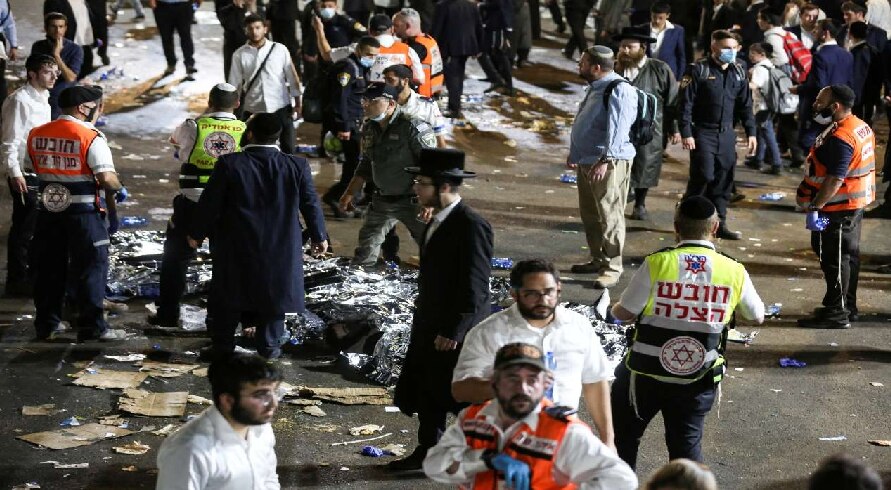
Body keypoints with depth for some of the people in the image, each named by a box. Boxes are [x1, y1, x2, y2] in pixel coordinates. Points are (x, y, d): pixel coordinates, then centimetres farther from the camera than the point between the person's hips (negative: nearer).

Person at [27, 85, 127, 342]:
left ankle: (46, 325, 20)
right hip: (83, 212, -5)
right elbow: (107, 178, -21)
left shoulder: (36, 135, 4)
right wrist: (118, 188, -1)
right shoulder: (90, 137, -14)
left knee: (48, 268, 14)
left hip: (48, 212, 5)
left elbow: (29, 167, 15)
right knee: (90, 268, 4)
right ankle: (92, 327, 5)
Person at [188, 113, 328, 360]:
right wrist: (319, 236, 16)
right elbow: (311, 204, 1)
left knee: (229, 294, 12)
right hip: (281, 247, 1)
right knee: (274, 292, 14)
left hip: (236, 246, -1)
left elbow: (210, 203, -6)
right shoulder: (297, 166, -7)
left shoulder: (229, 164, -13)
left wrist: (196, 234, 8)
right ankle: (269, 345, 18)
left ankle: (223, 346, 17)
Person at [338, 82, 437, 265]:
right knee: (365, 251, 14)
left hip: (412, 201, -7)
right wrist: (349, 194, 16)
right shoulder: (369, 128, 5)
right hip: (382, 201, 7)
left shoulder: (412, 127, -19)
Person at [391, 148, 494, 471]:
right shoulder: (438, 220, 6)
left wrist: (453, 332, -22)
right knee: (425, 391, 17)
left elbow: (474, 289, -23)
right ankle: (428, 452, 30)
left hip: (458, 332, -9)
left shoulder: (472, 227, -23)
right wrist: (423, 320, 18)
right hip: (429, 324, 9)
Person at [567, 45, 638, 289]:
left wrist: (604, 160, -31)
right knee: (589, 214, 18)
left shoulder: (619, 90, -18)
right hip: (587, 160, 10)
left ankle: (612, 268, -1)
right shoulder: (595, 87, 13)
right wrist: (574, 151, 27)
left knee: (609, 216, -7)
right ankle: (598, 259, 31)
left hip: (609, 163, -10)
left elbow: (617, 129, -26)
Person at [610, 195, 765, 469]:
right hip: (699, 378, 2)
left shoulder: (657, 264, -14)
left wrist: (615, 308, 15)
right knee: (686, 443, 16)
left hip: (646, 373, -2)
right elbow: (757, 316, 11)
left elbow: (623, 313, -9)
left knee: (624, 437, 19)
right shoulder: (735, 272, -6)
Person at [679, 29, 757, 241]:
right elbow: (686, 103, -9)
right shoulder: (698, 70, -7)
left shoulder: (738, 73, 10)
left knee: (724, 180, 6)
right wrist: (686, 133, -15)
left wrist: (751, 132, 9)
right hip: (703, 133, -5)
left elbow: (745, 105, 16)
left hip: (727, 134, 5)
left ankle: (719, 224, 15)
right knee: (703, 176, -11)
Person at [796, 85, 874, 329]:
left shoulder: (840, 139, -26)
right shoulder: (861, 127, 8)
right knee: (849, 256, 18)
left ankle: (836, 313, 5)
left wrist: (815, 206, -24)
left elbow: (835, 179, -29)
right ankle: (847, 308, 29)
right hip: (855, 204, 11)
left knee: (835, 259, -2)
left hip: (838, 209, -11)